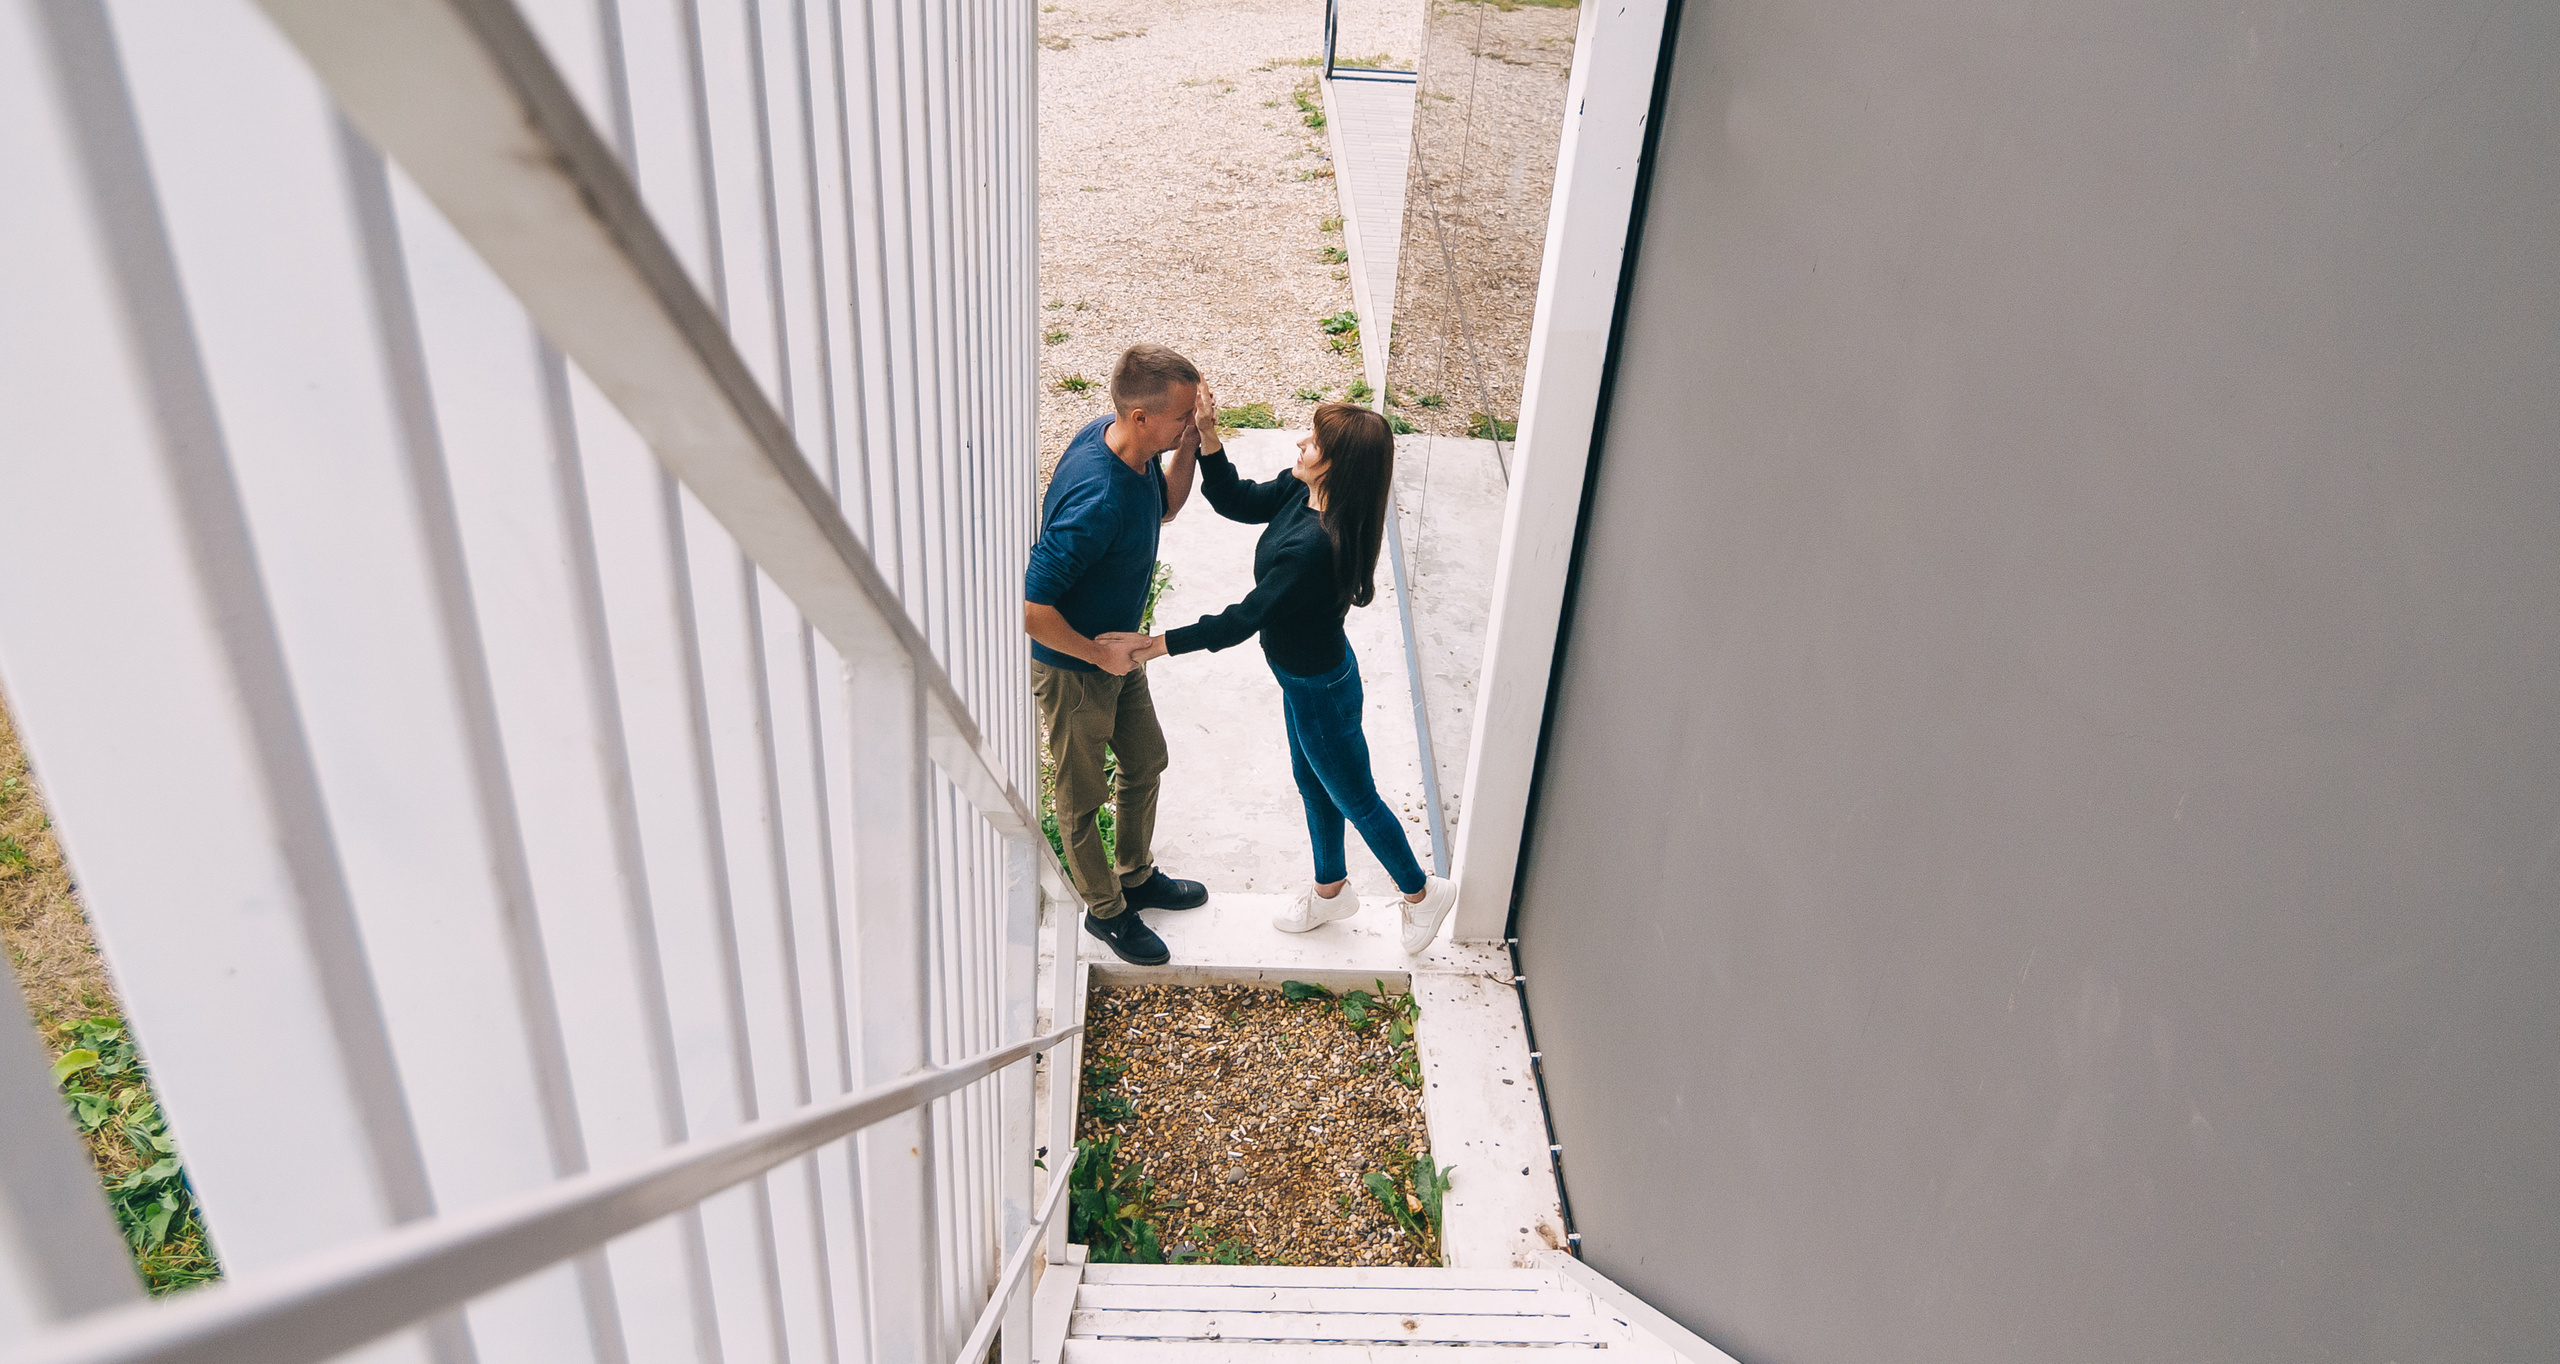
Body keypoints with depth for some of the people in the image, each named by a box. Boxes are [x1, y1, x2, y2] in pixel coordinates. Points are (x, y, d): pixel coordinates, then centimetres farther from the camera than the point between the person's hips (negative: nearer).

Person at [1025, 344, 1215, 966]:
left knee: (1146, 764, 25)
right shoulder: (1094, 502, -39)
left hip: (1116, 650, 9)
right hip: (1072, 670, -9)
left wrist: (1189, 445, -10)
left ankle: (1137, 876, 49)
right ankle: (1106, 910, 37)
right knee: (1083, 797, 15)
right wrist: (1098, 653, -20)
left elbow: (1165, 506, 10)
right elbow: (1029, 610, -36)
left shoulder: (1134, 447, -12)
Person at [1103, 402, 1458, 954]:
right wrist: (1206, 437, -15)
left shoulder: (1317, 546, -40)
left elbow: (1243, 620, -33)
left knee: (1354, 799, 15)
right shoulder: (1301, 491, -14)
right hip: (1303, 674, 9)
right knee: (1312, 783, 27)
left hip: (1320, 690, -9)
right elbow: (1237, 502, 0)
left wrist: (1159, 644, -26)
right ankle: (1330, 892, 51)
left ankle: (1421, 891, 40)